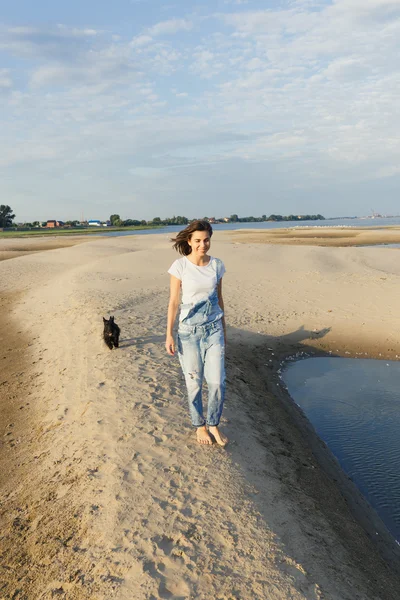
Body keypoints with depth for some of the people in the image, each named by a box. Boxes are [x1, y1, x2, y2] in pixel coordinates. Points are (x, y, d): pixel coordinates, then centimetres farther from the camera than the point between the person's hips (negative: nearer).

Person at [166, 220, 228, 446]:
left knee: (218, 381, -1)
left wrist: (224, 328, 15)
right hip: (189, 330, -2)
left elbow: (219, 298, 11)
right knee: (194, 382, 8)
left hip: (214, 329, 3)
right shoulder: (180, 266, -9)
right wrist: (169, 334, -7)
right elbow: (173, 302, -5)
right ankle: (199, 425, 30)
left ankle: (213, 424, 23)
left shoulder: (217, 265, 0)